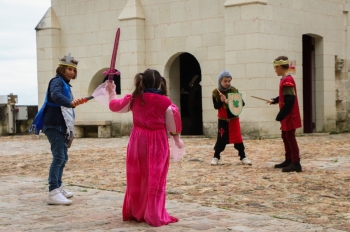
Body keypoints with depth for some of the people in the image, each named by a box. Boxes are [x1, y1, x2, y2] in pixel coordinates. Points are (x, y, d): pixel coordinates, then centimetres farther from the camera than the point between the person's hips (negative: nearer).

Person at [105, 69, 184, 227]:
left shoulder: (134, 99, -2)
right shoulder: (165, 102, -11)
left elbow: (115, 106, 15)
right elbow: (172, 124, -1)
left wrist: (111, 92, 33)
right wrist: (177, 139, 16)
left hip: (138, 141, 3)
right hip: (158, 143, -3)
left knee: (136, 178, 14)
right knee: (155, 179, 2)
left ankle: (134, 213, 24)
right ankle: (155, 216, 3)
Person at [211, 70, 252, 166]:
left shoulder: (234, 90, -1)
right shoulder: (216, 92, -4)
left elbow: (242, 103, -3)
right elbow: (216, 106, -10)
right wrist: (222, 101, -26)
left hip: (234, 119, 1)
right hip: (222, 120, -1)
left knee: (238, 138, 1)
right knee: (221, 139, 3)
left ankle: (243, 157, 9)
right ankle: (216, 157, 17)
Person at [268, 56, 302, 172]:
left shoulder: (287, 80, -19)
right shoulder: (285, 79, 12)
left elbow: (290, 100, -24)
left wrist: (281, 115, -23)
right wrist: (274, 100, 13)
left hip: (290, 116, -10)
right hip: (287, 116, 10)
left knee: (290, 137, -8)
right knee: (285, 137, 16)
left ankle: (296, 163, -5)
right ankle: (289, 160, 24)